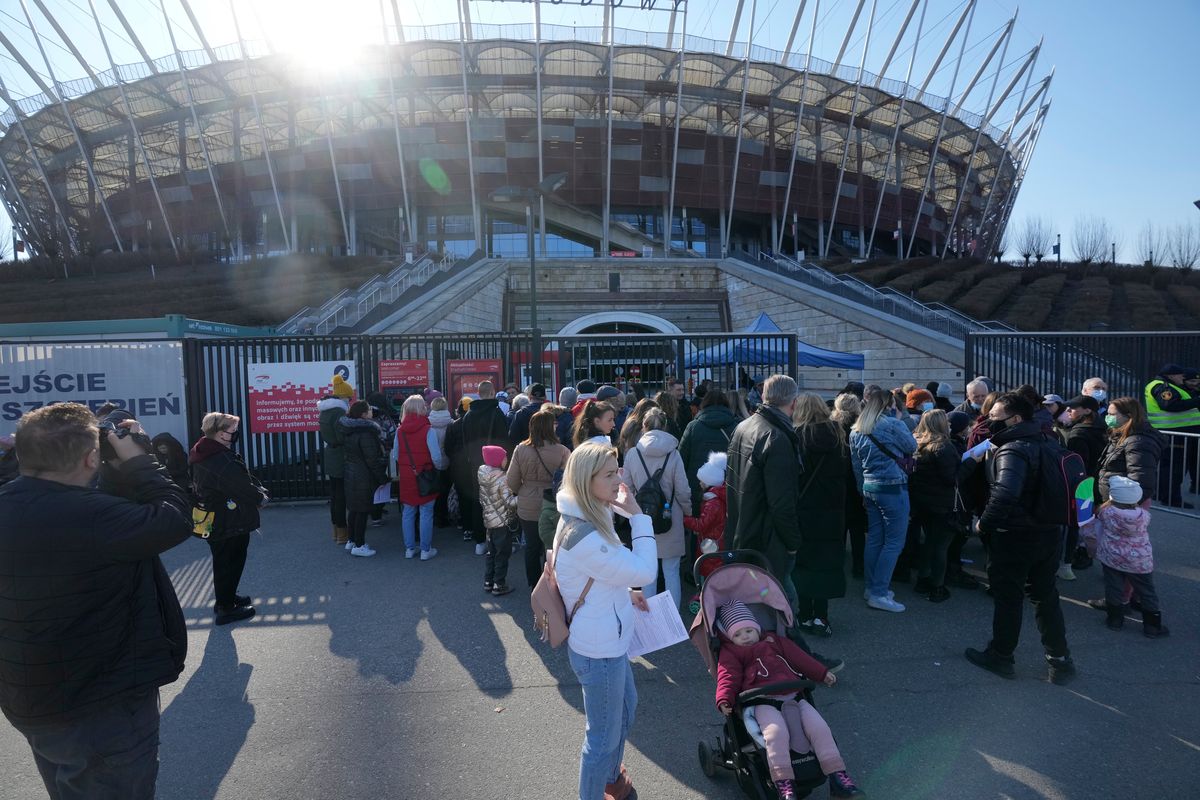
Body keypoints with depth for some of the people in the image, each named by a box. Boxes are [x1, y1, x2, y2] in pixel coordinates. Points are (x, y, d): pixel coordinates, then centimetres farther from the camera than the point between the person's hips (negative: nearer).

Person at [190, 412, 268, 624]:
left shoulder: (205, 454, 4)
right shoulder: (223, 461, -29)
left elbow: (242, 477, 5)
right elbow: (244, 487, -24)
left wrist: (257, 489, -3)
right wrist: (261, 497, -6)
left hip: (214, 521, 10)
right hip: (230, 524, -10)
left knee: (224, 562, 23)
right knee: (230, 563, 5)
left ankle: (226, 597, 40)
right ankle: (226, 609, 17)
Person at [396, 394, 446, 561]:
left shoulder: (400, 430, -1)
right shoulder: (428, 429, -15)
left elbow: (396, 455, 6)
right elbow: (436, 457, -16)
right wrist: (441, 468, 3)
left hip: (405, 477, 5)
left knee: (408, 513, 13)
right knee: (426, 514, 5)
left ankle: (409, 548, 21)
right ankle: (426, 550, 11)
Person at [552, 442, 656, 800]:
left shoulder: (584, 519, 0)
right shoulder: (583, 537, -32)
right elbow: (645, 571, -26)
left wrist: (625, 593, 6)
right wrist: (638, 515, -23)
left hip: (607, 640, 11)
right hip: (599, 651, -11)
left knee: (626, 706, 31)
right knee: (604, 734, 10)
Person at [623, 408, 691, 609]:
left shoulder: (632, 454, -8)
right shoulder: (673, 454, -11)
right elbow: (683, 491, -8)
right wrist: (687, 511, 11)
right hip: (670, 520, -1)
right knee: (672, 572, 10)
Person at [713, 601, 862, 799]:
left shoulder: (774, 641, 28)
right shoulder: (730, 653, 13)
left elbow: (800, 657, 30)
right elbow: (728, 677, -2)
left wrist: (823, 674, 29)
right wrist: (724, 700, -20)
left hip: (793, 696, 5)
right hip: (763, 702, -5)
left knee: (820, 727, -11)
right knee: (776, 732, -33)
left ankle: (838, 777, -4)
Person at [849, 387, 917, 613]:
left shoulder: (856, 430, 8)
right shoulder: (893, 425, -12)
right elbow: (912, 446, 3)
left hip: (869, 488, 7)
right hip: (893, 487, -7)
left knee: (874, 539, 14)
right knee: (894, 542, -1)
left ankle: (872, 587, 23)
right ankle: (878, 594, -1)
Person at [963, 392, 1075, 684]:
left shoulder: (1012, 450, -22)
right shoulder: (1041, 442, 6)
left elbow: (1005, 494, -37)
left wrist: (984, 522, -23)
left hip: (1015, 537, -8)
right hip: (1048, 532, 8)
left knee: (1008, 598, 8)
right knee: (1045, 595, 19)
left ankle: (1000, 656, 24)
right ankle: (1059, 660, 26)